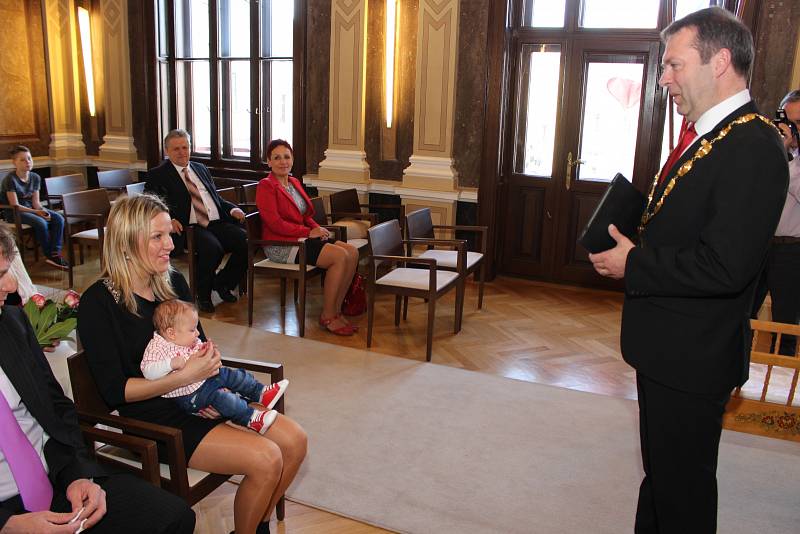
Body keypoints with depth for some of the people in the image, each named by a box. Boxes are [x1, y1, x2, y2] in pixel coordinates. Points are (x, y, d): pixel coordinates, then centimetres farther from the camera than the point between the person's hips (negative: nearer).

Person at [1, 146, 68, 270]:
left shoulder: (35, 177, 1)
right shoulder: (10, 179, -17)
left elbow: (36, 202, 2)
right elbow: (15, 205, -19)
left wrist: (42, 211, -20)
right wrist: (36, 212, -26)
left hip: (31, 208, 7)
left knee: (58, 218, -17)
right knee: (41, 222, -32)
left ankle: (55, 253, -21)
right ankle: (49, 255, -15)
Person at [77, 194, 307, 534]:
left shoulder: (173, 281, 6)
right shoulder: (98, 302, -14)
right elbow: (114, 391, -16)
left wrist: (213, 374, -6)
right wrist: (184, 377, -24)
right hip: (154, 418, -7)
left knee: (294, 441, -7)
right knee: (265, 459, -22)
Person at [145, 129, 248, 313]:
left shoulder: (201, 169, 26)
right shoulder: (158, 174, 10)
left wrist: (233, 209, 6)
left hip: (217, 223, 6)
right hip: (190, 227, -5)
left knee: (247, 241, -20)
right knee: (213, 248, -35)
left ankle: (222, 283, 5)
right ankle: (203, 294, -8)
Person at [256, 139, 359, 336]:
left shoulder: (294, 182, 18)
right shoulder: (266, 186, -8)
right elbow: (275, 223, -17)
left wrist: (317, 227, 0)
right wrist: (309, 232, -16)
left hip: (302, 238, 9)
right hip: (281, 245, -8)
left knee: (353, 252, -9)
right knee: (340, 256, -24)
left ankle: (336, 310, -4)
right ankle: (327, 316, -13)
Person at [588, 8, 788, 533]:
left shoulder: (753, 147, -23)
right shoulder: (706, 135, 9)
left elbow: (723, 267, -29)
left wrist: (633, 265, -18)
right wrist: (632, 248, 0)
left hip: (693, 356, -10)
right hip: (668, 348, 10)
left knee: (683, 482, 9)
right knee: (660, 469, 26)